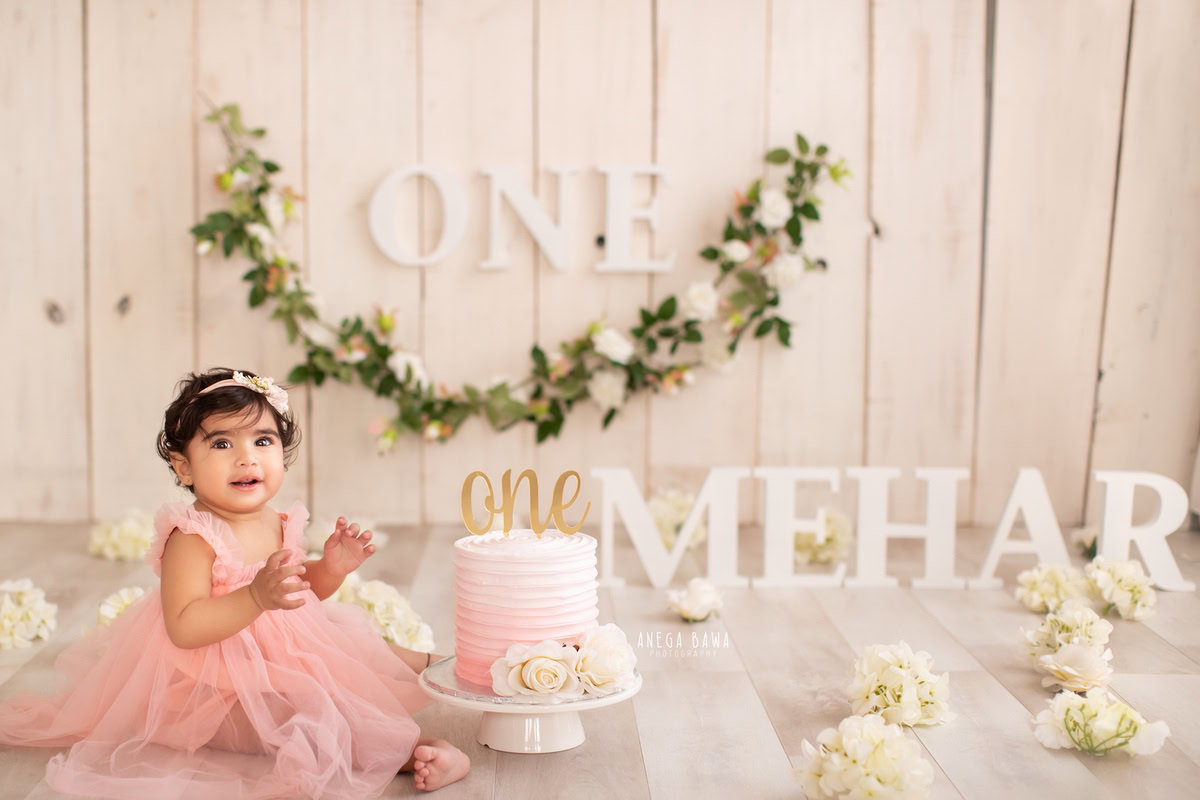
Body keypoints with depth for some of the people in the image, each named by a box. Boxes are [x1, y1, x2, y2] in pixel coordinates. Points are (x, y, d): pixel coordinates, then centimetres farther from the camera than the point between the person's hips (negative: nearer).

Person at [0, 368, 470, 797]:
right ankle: (408, 750, -16)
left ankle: (428, 665, 37)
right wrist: (257, 598, -41)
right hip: (221, 685, -8)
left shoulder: (280, 525, 1)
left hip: (288, 649, 8)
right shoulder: (192, 539, -23)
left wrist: (330, 568, -4)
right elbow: (184, 628, -32)